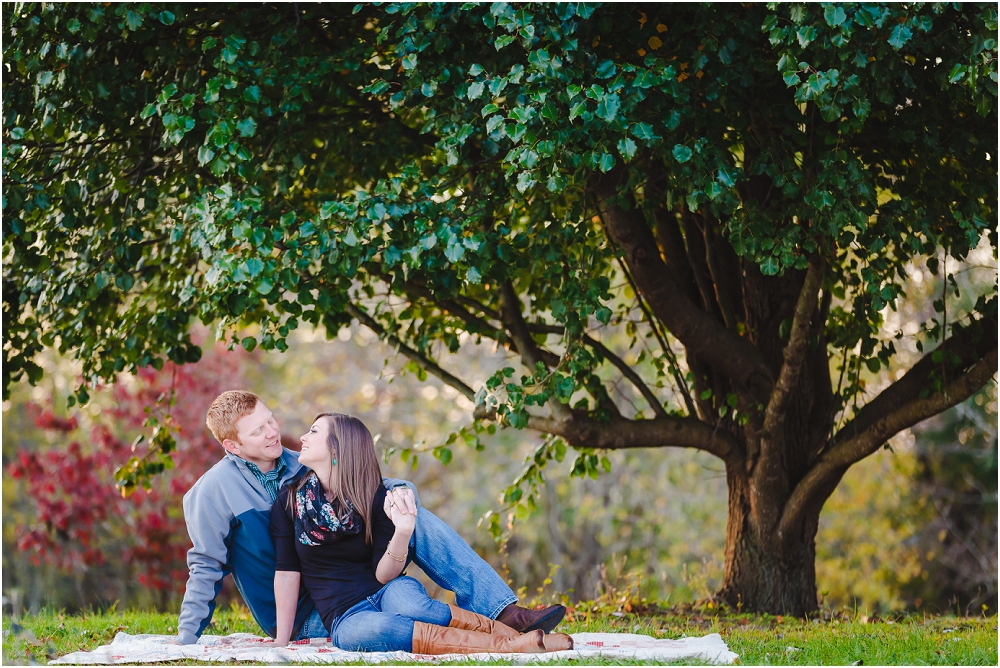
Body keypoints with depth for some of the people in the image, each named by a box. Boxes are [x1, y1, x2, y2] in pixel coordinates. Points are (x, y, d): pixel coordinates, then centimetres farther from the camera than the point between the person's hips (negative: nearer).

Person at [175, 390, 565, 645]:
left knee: (416, 521, -14)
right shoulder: (214, 491, -10)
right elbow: (207, 568, -5)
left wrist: (398, 491, -19)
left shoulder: (299, 466, 8)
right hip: (298, 618, -6)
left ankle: (505, 611, -23)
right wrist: (184, 642, -10)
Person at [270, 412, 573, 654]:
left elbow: (383, 575, -7)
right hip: (344, 617, -1)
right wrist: (281, 643, -5)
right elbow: (287, 571, 0)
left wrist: (402, 533, -25)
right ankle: (513, 647, -46)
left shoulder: (375, 499, -1)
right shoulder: (289, 500, 2)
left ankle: (516, 636, -38)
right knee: (380, 628, -39)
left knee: (410, 604, -39)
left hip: (386, 593, 1)